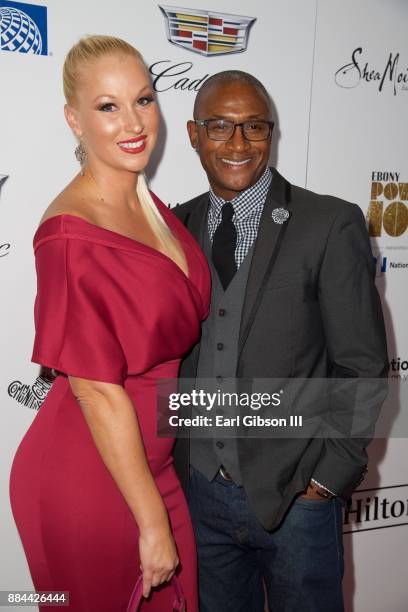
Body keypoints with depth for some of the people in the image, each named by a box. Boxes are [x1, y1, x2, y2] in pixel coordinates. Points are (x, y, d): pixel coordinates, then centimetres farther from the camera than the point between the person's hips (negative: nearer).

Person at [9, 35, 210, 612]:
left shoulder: (151, 206, 3)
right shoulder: (72, 235, -22)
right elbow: (97, 390, -21)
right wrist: (153, 522, -15)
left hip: (154, 463, 8)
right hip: (90, 480, -7)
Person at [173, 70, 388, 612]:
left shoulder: (332, 225, -10)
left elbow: (362, 367, -8)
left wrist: (331, 474, -9)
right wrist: (174, 456, 3)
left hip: (295, 495, -3)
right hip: (200, 490, 4)